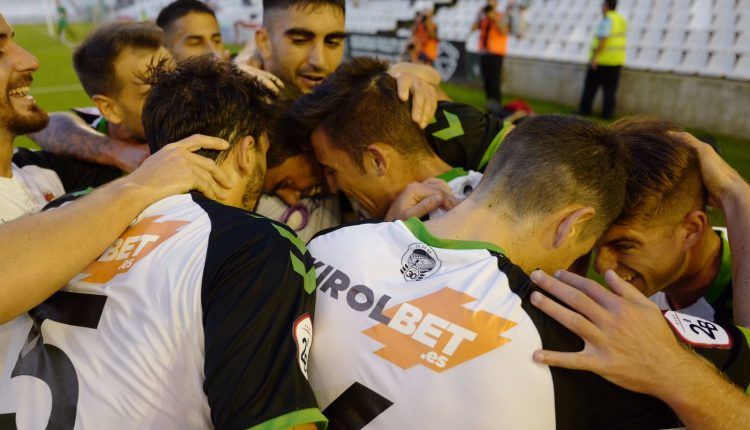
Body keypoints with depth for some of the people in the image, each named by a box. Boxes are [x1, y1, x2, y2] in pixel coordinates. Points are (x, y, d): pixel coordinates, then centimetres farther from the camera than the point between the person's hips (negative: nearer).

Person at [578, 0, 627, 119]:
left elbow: (602, 40, -22)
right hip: (617, 60, 7)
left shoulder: (606, 20, -13)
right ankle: (608, 113, 3)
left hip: (601, 60, -6)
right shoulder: (622, 20, 11)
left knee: (591, 86, 5)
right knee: (610, 89, 6)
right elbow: (623, 39, 16)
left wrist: (594, 57, -21)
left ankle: (584, 109, 8)